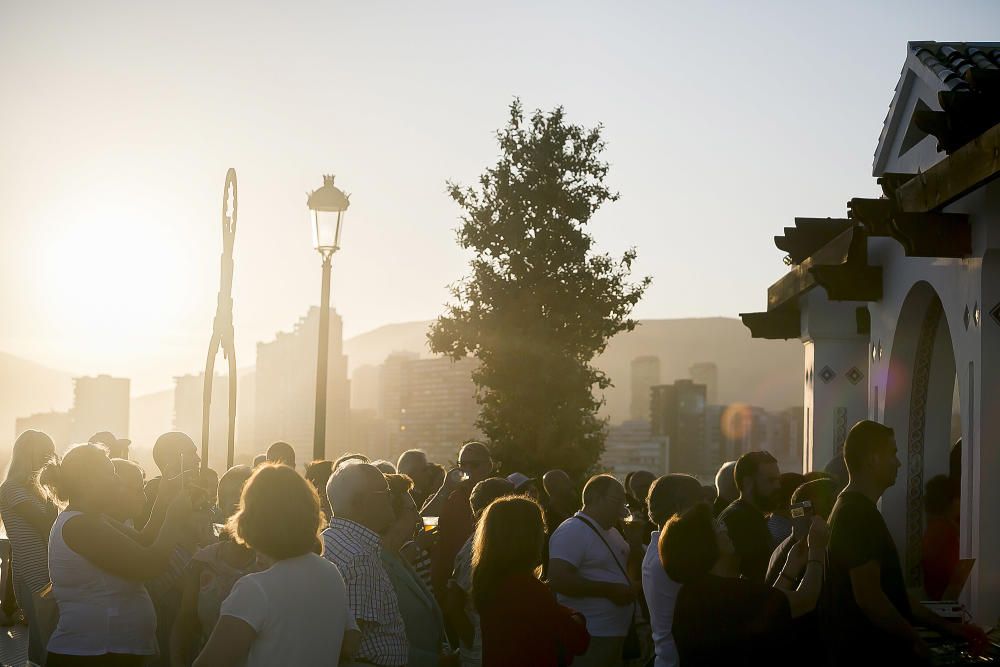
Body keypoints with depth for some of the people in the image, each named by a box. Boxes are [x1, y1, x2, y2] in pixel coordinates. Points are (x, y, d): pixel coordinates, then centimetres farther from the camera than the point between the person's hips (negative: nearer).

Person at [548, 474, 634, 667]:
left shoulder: (611, 532, 17)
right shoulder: (572, 531, -13)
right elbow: (558, 580, -25)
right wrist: (609, 590, -21)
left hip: (617, 634, 9)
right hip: (591, 638, -9)